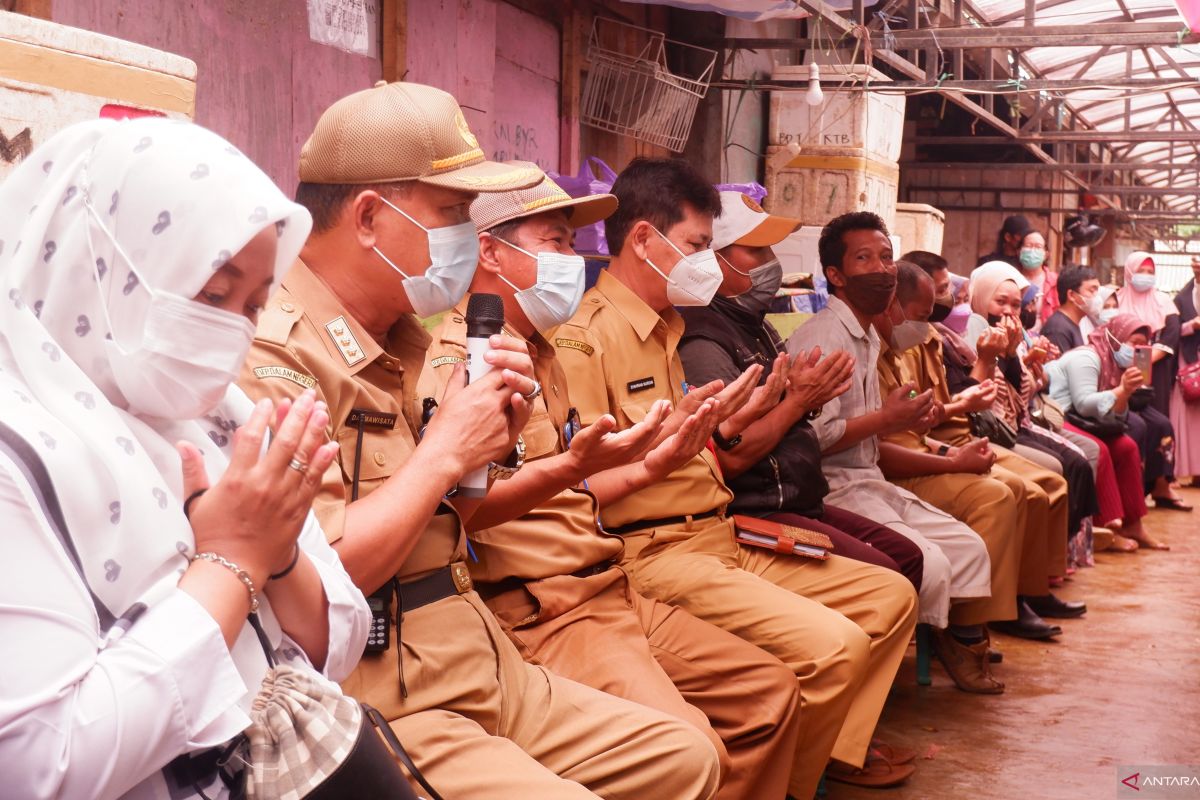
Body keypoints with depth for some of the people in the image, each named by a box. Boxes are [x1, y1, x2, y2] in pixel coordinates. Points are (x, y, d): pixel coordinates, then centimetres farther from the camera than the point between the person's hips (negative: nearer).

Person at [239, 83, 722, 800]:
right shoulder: (274, 355, -18)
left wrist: (493, 449, 1)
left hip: (485, 672, 9)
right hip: (382, 709, -9)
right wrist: (444, 451, -16)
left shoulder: (397, 343, 12)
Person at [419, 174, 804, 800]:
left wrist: (652, 463, 20)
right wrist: (571, 466, -34)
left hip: (608, 592, 10)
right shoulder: (454, 359, -11)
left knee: (770, 690, 9)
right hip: (538, 612, -10)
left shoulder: (538, 353, 20)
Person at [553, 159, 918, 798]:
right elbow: (579, 490, -19)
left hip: (722, 537, 10)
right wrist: (675, 430, -25)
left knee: (890, 596, 9)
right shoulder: (584, 338, -12)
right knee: (832, 644, -24)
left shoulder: (667, 328, 18)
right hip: (655, 553, -10)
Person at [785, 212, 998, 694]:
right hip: (833, 490, -10)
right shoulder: (823, 337, -15)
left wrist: (907, 419, 5)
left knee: (968, 547, 8)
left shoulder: (868, 337, 18)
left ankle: (963, 652, 25)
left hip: (870, 484, 10)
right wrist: (887, 419, -13)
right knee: (927, 562, -23)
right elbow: (815, 436, -24)